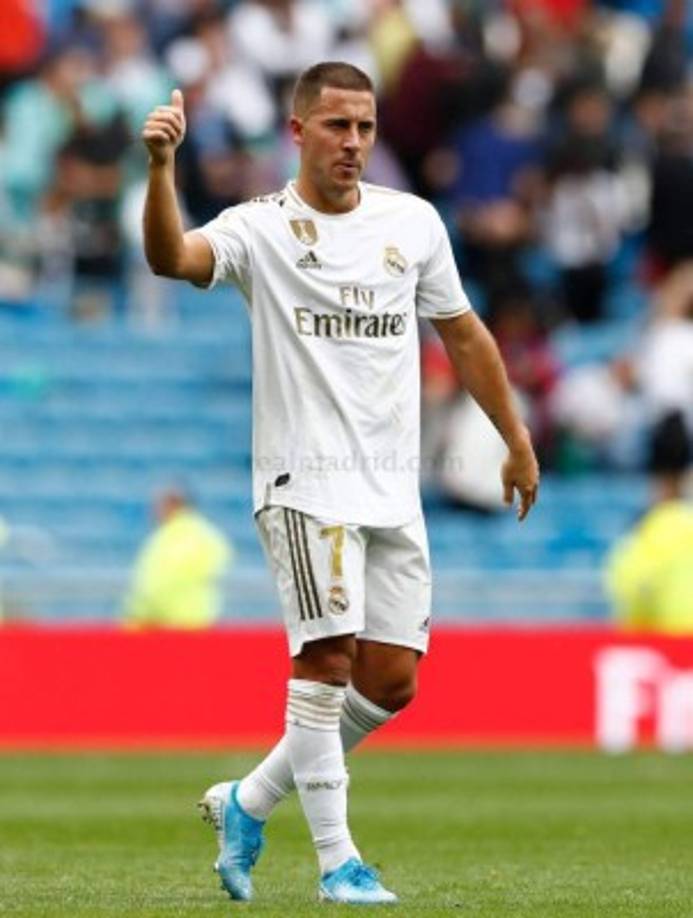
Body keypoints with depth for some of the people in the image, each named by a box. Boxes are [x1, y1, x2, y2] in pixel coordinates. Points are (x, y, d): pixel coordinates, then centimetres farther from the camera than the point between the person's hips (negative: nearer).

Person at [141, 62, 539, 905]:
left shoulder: (413, 223, 10)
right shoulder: (259, 229, -4)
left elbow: (462, 334, 20)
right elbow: (171, 258, -25)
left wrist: (517, 442, 22)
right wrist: (161, 167, -41)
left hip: (393, 488, 5)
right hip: (305, 479, -5)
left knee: (391, 680, 2)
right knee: (327, 657, -16)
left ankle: (249, 803, 20)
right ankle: (336, 860, -9)